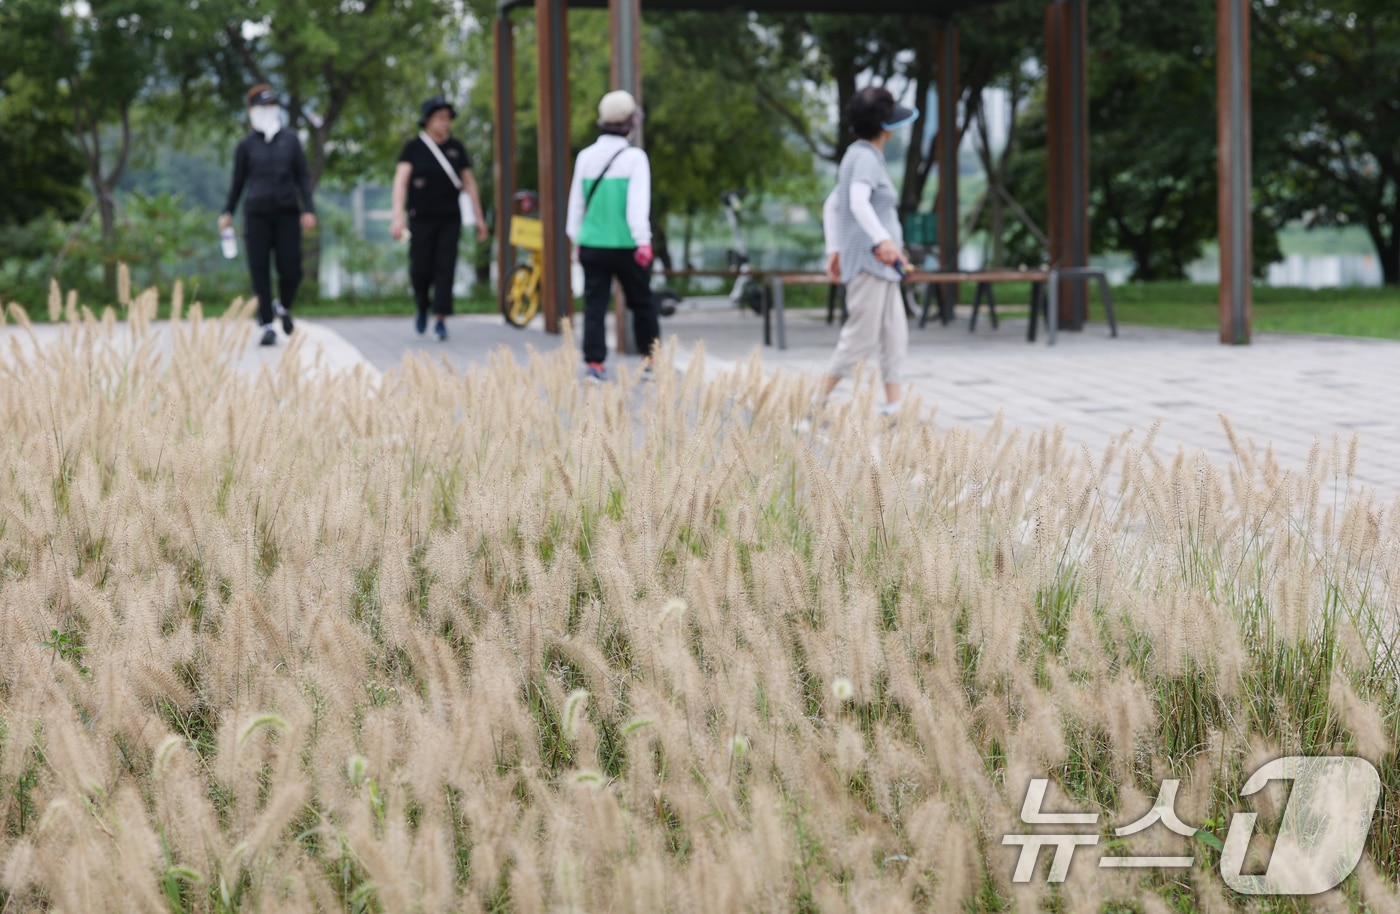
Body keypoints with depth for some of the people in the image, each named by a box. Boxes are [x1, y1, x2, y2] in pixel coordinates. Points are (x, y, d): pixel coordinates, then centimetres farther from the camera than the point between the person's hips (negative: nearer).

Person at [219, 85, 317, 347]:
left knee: (291, 270, -6)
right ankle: (267, 326, 3)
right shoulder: (247, 145, 7)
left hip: (287, 213, 1)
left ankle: (284, 306, 25)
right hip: (257, 214, 0)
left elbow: (303, 176, 8)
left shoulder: (290, 140, 9)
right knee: (260, 271, -4)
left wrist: (308, 209, -1)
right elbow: (238, 180, 14)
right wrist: (228, 212, 12)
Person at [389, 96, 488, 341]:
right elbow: (401, 181, -11)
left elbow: (469, 183, 10)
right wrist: (397, 215, -23)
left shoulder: (456, 147, 5)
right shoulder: (413, 148, -3)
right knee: (421, 269, -1)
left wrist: (479, 217, 8)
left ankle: (441, 321, -6)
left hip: (450, 219, 2)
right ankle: (423, 307, 29)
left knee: (445, 268, -7)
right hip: (421, 218, -2)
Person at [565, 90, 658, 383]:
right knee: (641, 303, 12)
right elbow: (638, 203, -15)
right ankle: (650, 359, 17)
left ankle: (594, 362, -3)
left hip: (592, 246, 3)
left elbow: (576, 202, 12)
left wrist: (576, 238, 21)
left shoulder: (586, 157, 5)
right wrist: (643, 240, -15)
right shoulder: (634, 158, -8)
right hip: (626, 246, -3)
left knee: (594, 305, 5)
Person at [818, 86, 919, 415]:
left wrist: (834, 250, 23)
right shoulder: (865, 157, -11)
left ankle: (893, 406, 6)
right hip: (868, 261, -10)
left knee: (895, 335, 6)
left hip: (881, 266, 10)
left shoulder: (864, 156, 20)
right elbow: (858, 201, -29)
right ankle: (818, 402, -3)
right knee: (861, 337, -9)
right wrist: (882, 239, -39)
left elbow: (831, 206, 26)